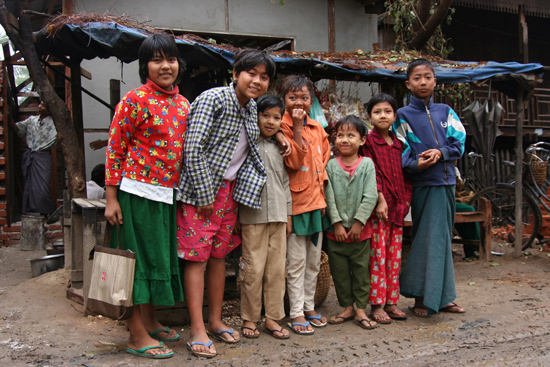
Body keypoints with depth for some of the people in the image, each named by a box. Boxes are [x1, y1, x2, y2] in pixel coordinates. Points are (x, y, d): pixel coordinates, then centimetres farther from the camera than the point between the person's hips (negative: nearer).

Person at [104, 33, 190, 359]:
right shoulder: (136, 100, -10)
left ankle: (150, 322, 31)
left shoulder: (183, 104, 10)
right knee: (140, 259, -1)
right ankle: (137, 336, 9)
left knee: (159, 257, 15)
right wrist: (111, 199, -12)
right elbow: (115, 149, -9)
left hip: (167, 194, 7)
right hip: (138, 192, -7)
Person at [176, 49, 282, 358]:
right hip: (201, 190, -7)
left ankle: (215, 321, 24)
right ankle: (198, 331, 2)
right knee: (197, 257, -4)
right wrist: (205, 195, -18)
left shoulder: (251, 107, 8)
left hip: (230, 190, 7)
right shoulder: (213, 100, -15)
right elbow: (194, 149, -19)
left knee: (219, 255, 13)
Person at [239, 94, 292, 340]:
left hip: (278, 214, 5)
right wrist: (236, 214, -6)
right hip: (253, 214, -5)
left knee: (277, 267, 5)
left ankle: (272, 318, 15)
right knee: (253, 267, -2)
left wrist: (288, 213, 15)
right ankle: (249, 318, 11)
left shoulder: (280, 147, 15)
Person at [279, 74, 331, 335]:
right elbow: (293, 161, -19)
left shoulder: (317, 128, 10)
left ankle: (309, 306, 26)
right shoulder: (283, 127, -9)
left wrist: (321, 188, 7)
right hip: (295, 201, -6)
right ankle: (296, 313, 9)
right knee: (296, 261, 0)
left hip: (316, 201, 7)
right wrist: (297, 128, -22)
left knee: (314, 260, 14)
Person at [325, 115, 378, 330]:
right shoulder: (331, 165, 1)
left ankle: (360, 310, 16)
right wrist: (337, 223, -10)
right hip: (336, 231, 1)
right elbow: (329, 197, -3)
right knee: (339, 272, 8)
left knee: (361, 270, 6)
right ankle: (347, 308, 22)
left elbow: (370, 197, -8)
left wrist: (358, 222, -14)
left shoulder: (367, 164, -3)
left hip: (360, 230, -1)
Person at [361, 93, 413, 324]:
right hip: (378, 207, -6)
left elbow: (404, 173, 17)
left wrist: (406, 199, 6)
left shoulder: (398, 144, 15)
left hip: (397, 207, 6)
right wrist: (380, 200, -17)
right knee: (378, 255, -4)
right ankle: (376, 305, 4)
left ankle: (391, 301, 18)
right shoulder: (368, 141, -3)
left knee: (394, 256, 9)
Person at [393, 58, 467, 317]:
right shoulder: (403, 116, 1)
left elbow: (459, 143, 6)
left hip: (446, 182, 4)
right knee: (427, 239, -4)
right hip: (423, 184, -4)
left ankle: (442, 297, 21)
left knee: (442, 238, 11)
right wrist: (416, 164, -22)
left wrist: (440, 153, -12)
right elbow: (399, 154, -3)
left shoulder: (445, 112, 12)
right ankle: (422, 298, 6)